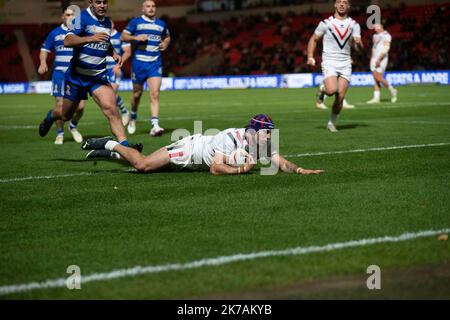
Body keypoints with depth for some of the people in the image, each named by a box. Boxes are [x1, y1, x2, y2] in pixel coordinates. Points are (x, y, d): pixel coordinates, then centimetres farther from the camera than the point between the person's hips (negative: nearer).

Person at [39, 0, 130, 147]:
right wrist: (90, 38, -42)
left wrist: (113, 53, 6)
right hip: (76, 75, -3)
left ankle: (124, 145, -27)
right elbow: (67, 41, -29)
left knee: (110, 109, -21)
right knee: (66, 115, 14)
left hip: (99, 76, 3)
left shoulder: (108, 22, 6)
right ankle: (50, 116, 49)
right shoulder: (82, 18, -15)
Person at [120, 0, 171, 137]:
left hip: (155, 63, 1)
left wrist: (166, 43, 7)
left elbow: (167, 37, 29)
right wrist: (136, 37, -16)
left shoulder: (161, 24, 12)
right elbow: (123, 36, 1)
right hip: (139, 62, -1)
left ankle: (155, 125, -20)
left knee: (155, 94, -13)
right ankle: (133, 117, 37)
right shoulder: (136, 22, 2)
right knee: (137, 93, 10)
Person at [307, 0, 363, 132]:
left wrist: (358, 42, -23)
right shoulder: (326, 23, -1)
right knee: (332, 90, -25)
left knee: (340, 97, -4)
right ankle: (323, 90, 11)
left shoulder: (354, 25, 6)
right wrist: (310, 57, -2)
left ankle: (331, 123, 14)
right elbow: (313, 39, 9)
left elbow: (359, 47, 1)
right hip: (329, 62, -3)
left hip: (345, 64, 3)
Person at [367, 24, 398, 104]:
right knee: (376, 79, 3)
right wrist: (371, 59, 21)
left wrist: (379, 59, -24)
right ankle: (376, 98, 3)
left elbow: (385, 48, -18)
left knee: (379, 78, -11)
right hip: (374, 59, 8)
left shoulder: (386, 35, -10)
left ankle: (392, 91, 10)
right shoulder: (375, 35, 17)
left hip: (381, 59, -8)